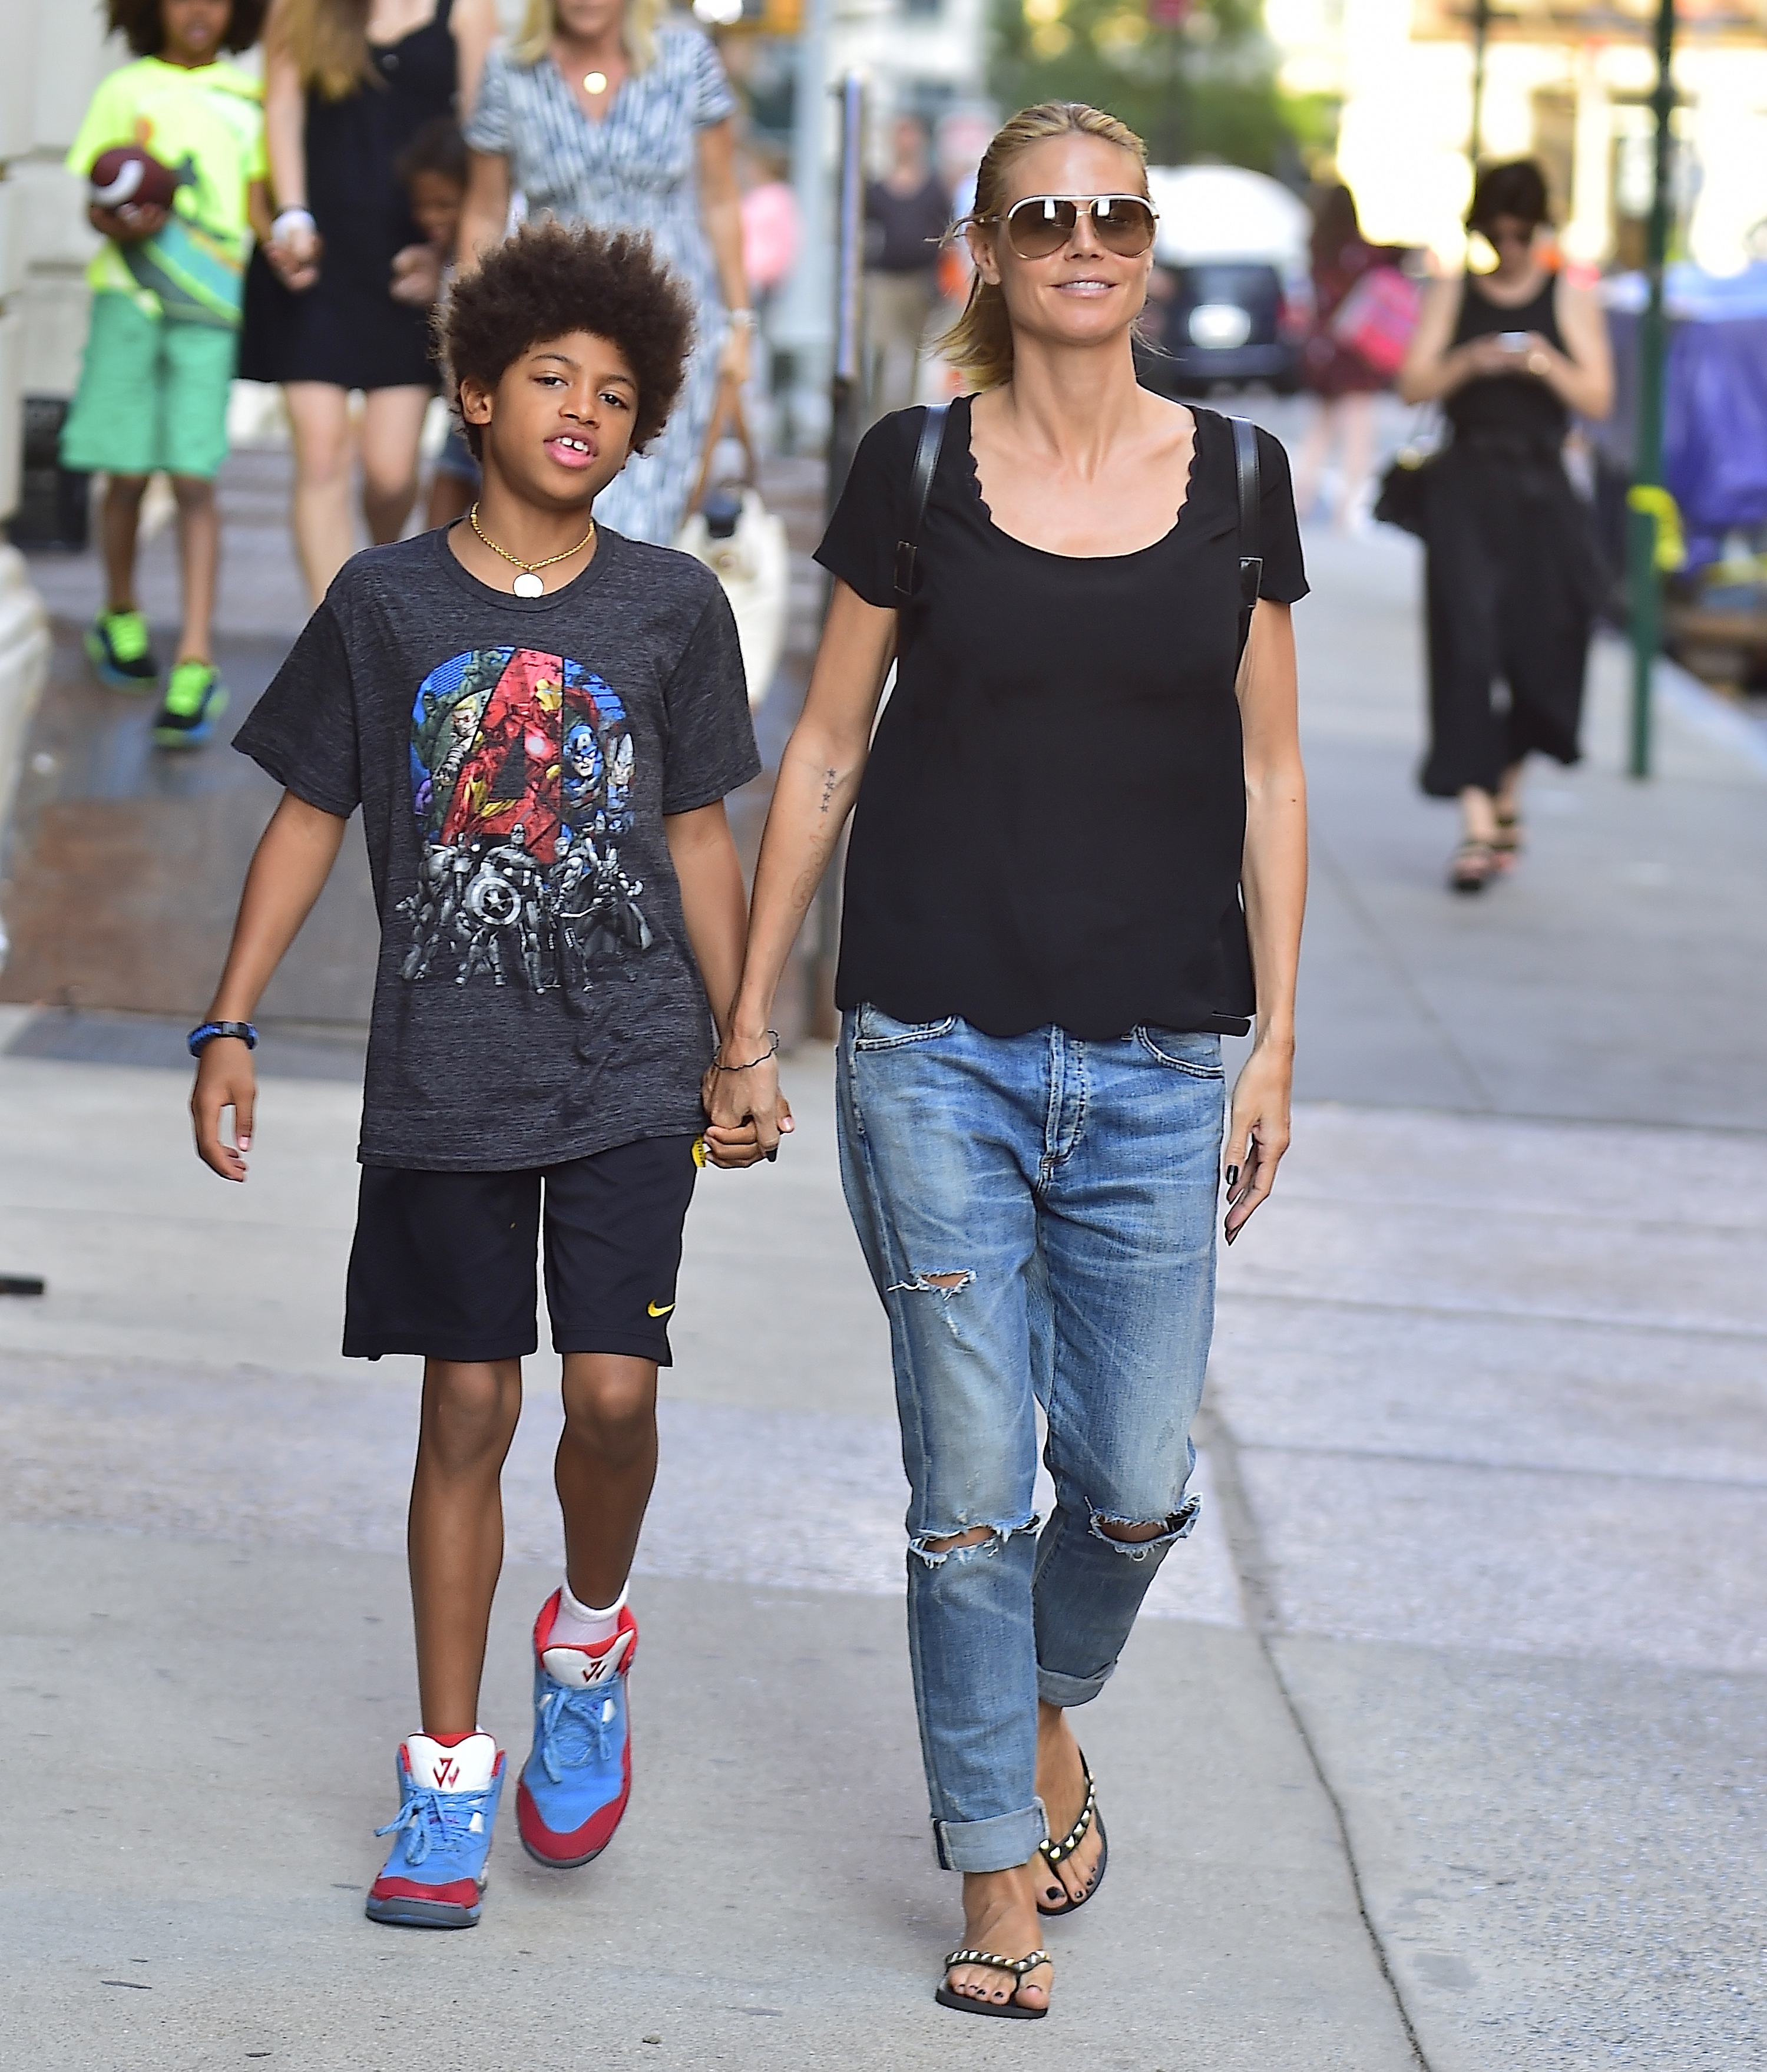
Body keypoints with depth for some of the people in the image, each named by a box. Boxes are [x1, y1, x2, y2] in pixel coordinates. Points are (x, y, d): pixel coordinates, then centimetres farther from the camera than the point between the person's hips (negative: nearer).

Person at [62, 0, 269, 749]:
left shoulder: (248, 101, 12)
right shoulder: (126, 91, 10)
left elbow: (256, 206, 16)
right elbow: (95, 204, 8)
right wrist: (120, 222, -14)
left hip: (209, 303, 0)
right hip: (128, 294, 0)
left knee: (194, 479, -9)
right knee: (127, 472, 3)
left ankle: (195, 663, -15)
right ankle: (120, 618, 28)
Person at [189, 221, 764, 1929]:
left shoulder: (673, 608, 3)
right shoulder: (386, 603, 1)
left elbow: (696, 839, 10)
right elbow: (308, 822, 6)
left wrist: (742, 1048, 11)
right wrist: (229, 1028, 1)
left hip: (631, 1069, 0)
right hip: (445, 1075, 0)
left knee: (613, 1389, -10)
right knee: (467, 1409, 4)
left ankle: (589, 1645, 21)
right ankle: (448, 1772, 15)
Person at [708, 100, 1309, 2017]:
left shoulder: (1232, 480, 5)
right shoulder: (917, 472, 1)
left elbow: (1267, 777, 8)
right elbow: (825, 750, 7)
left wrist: (1274, 1045, 4)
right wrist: (744, 1017, 7)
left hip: (1156, 1063, 1)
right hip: (939, 1048, -1)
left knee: (1135, 1480, 2)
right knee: (969, 1481, 0)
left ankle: (1045, 1719, 34)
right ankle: (998, 1873, 13)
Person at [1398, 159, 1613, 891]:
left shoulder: (1570, 300, 7)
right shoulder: (1452, 296, 7)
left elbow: (1599, 399, 1)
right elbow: (1414, 385, 0)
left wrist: (1551, 367, -17)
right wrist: (1470, 362, -17)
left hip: (1541, 496, 1)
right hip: (1464, 492, -1)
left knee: (1537, 650, 6)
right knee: (1466, 645, -12)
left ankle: (1507, 795, 31)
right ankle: (1477, 823, -15)